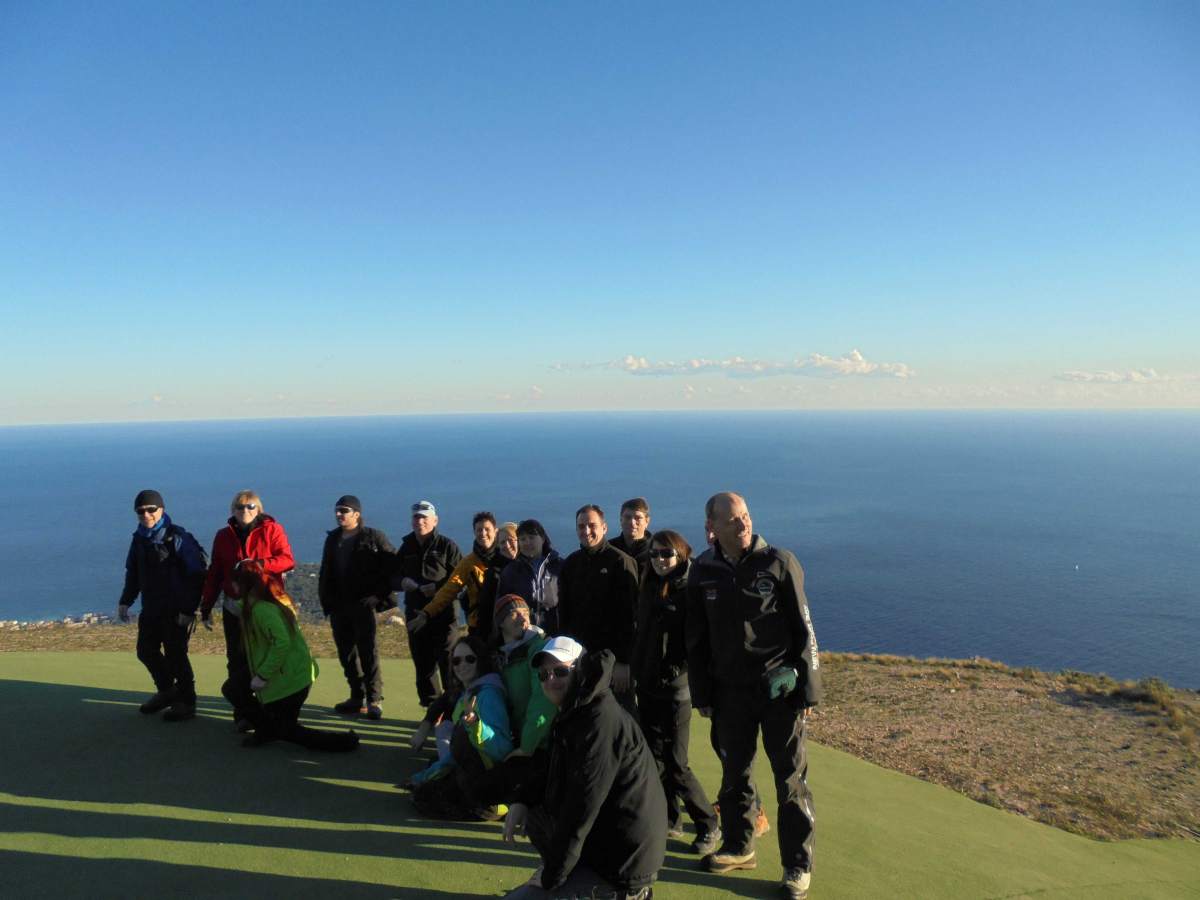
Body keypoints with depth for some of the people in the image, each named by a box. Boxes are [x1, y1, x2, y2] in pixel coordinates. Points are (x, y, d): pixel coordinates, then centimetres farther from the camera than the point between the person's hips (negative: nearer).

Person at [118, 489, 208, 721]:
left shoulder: (177, 537, -15)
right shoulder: (139, 539, 7)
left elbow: (197, 575, -16)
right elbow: (132, 572, 19)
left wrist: (188, 609, -18)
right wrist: (125, 601, 9)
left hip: (176, 610, -8)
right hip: (151, 608, 8)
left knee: (175, 654, -3)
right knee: (146, 650, 16)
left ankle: (186, 702, 13)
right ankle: (166, 691, 37)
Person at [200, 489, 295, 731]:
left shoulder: (271, 530, 0)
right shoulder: (223, 536, 10)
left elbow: (288, 560, -11)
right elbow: (213, 575, 12)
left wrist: (259, 564, -25)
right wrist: (206, 608, 10)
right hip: (234, 608, 3)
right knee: (237, 660, 3)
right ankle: (243, 713, 13)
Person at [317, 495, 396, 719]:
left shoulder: (374, 537, -2)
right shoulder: (332, 539, 16)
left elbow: (392, 565, -5)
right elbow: (325, 573, 19)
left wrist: (379, 594, -11)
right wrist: (326, 600, 8)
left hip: (362, 605, -6)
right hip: (338, 607, 6)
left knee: (368, 652, -8)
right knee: (347, 654, 9)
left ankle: (374, 699, -3)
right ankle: (357, 697, 18)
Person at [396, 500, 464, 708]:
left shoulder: (447, 545, -2)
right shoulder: (406, 546, 13)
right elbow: (394, 575, 20)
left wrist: (437, 588, -18)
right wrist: (403, 582, -2)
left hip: (442, 613, -5)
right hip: (415, 612, 5)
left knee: (447, 660, -7)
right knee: (422, 661, 11)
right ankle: (431, 704, 22)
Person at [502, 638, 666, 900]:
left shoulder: (602, 721, -24)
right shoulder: (573, 713, 7)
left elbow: (581, 809, -25)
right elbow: (550, 770, 21)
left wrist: (551, 876, -16)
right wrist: (523, 801, 3)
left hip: (621, 866, -10)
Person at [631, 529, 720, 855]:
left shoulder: (690, 592, -10)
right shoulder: (648, 590, 10)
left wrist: (678, 670, -19)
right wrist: (635, 668, 13)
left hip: (676, 689, -6)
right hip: (647, 687, 7)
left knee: (675, 765, -3)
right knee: (654, 758, 12)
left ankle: (709, 825, 15)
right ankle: (669, 821, 27)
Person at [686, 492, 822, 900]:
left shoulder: (779, 562, -9)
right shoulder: (703, 571, -1)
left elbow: (803, 630, -6)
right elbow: (696, 640, 6)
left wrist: (808, 691, -7)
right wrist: (701, 694, 7)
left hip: (779, 688, -3)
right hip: (730, 691, 3)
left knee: (791, 778, 5)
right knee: (734, 772, 16)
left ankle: (798, 865, 21)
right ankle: (738, 847, 35)